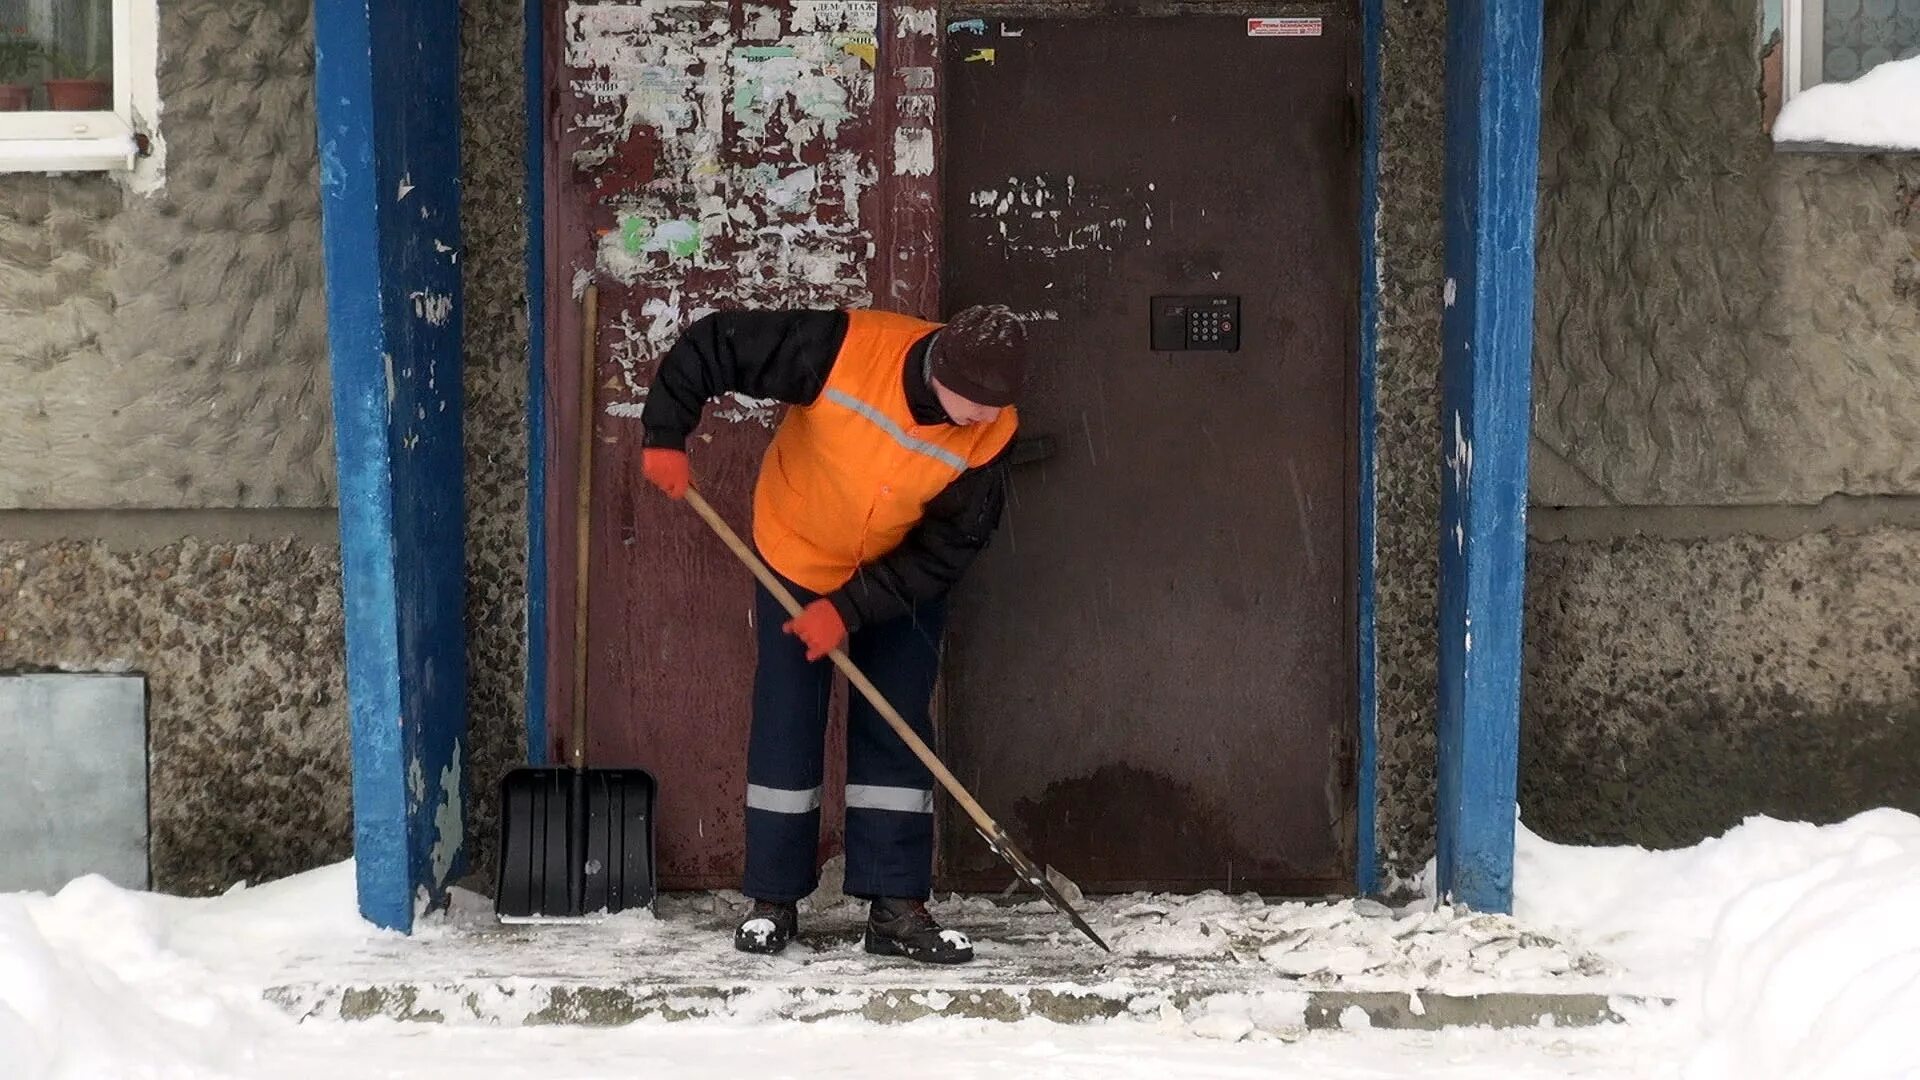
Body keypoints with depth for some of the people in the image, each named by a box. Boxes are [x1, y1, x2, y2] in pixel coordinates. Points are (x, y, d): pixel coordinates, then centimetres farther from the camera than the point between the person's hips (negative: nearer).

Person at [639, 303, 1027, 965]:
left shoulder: (990, 436, -26)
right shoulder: (843, 348, -33)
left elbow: (944, 552, -20)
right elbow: (710, 347, -24)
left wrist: (849, 609, -24)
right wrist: (665, 436, -26)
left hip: (903, 581, 1)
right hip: (797, 558, -1)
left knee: (896, 734, -2)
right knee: (785, 730, 0)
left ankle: (897, 908, 3)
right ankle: (773, 903, 10)